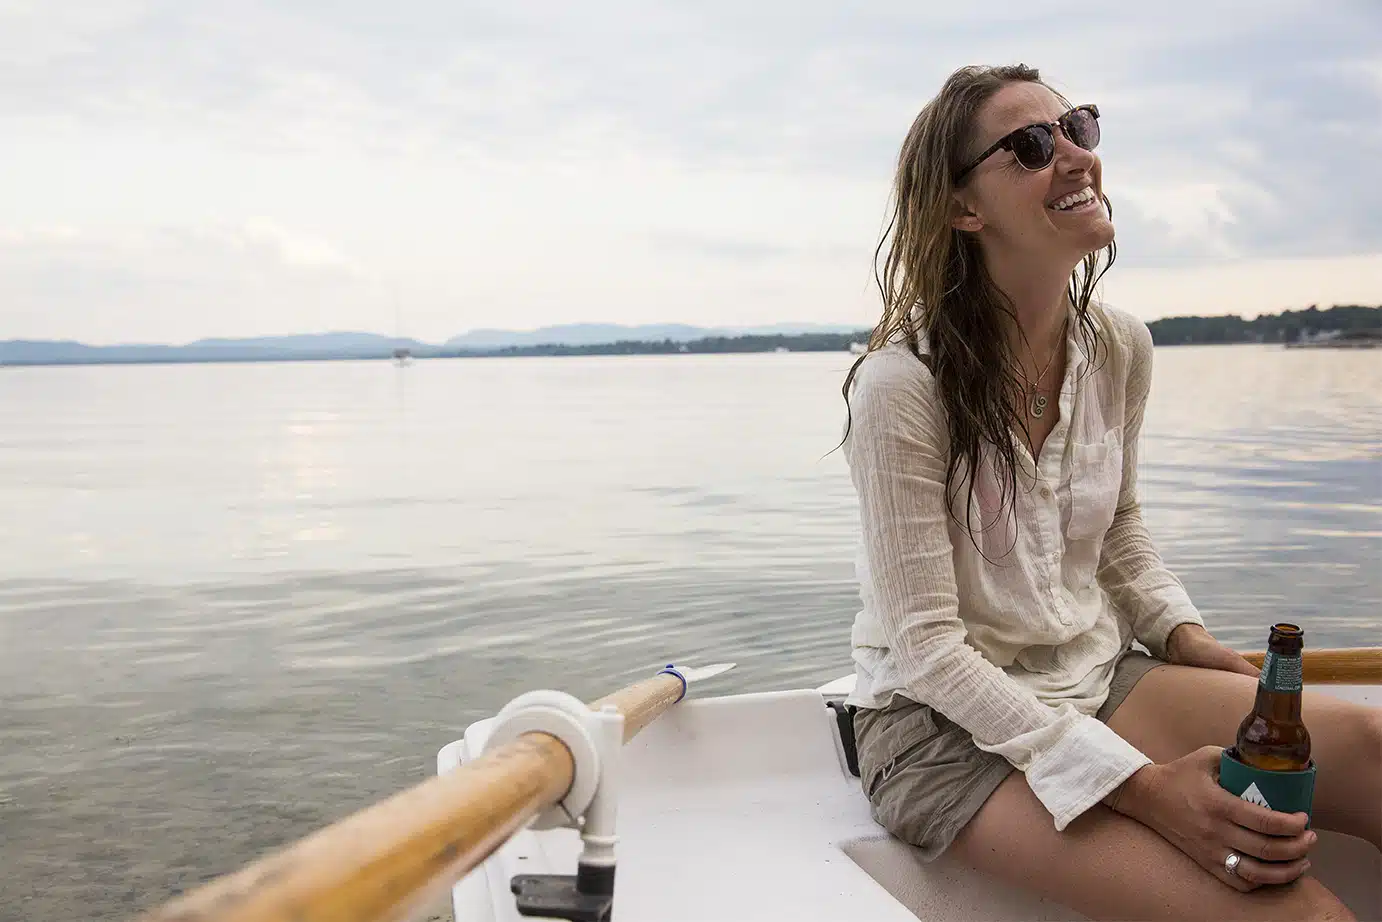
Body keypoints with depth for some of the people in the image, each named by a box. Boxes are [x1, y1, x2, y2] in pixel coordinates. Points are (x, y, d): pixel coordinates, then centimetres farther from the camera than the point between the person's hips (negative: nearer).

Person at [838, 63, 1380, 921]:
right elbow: (926, 646, -19)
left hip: (1099, 676, 7)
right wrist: (1141, 786, -24)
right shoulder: (903, 380, -20)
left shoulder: (1121, 346, 1)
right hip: (944, 722, -6)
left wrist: (1184, 634, -3)